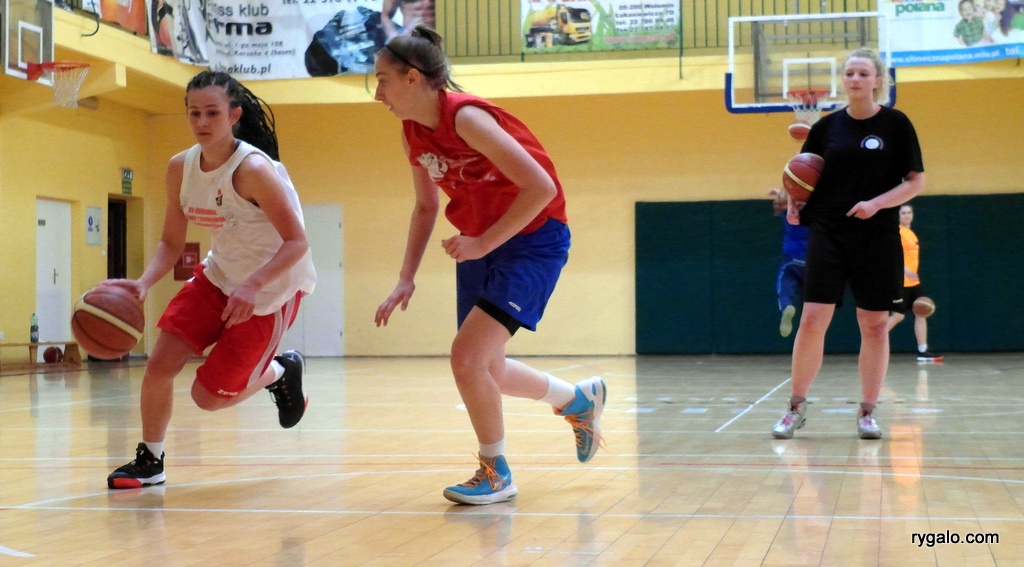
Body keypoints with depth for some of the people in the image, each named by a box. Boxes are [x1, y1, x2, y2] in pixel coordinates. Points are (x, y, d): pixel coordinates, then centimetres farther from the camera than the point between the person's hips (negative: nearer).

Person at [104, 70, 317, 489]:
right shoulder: (180, 168, -5)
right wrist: (143, 283, -16)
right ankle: (149, 461, 12)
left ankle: (281, 372, 25)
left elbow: (296, 242, -26)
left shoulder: (252, 168, -26)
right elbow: (172, 242, 3)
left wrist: (252, 286, -39)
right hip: (219, 275, 6)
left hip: (273, 287, -6)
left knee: (208, 396, -3)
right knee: (160, 362, -7)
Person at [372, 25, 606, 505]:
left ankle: (496, 474, 3)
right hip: (480, 243, 9)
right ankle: (580, 399, 38)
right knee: (484, 369, 13)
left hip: (534, 238, -9)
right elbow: (425, 206, 15)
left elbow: (541, 187, -26)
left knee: (467, 356, -18)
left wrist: (484, 243, -22)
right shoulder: (412, 133, 0)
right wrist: (406, 279, 6)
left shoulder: (466, 117, -24)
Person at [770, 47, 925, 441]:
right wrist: (795, 204, -6)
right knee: (812, 320, -5)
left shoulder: (896, 124, -1)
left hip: (877, 238, -1)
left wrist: (877, 203, -16)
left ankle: (867, 413, 14)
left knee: (875, 325, 3)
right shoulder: (827, 126, 5)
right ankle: (796, 408, 7)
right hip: (828, 234, 1)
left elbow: (916, 182, -2)